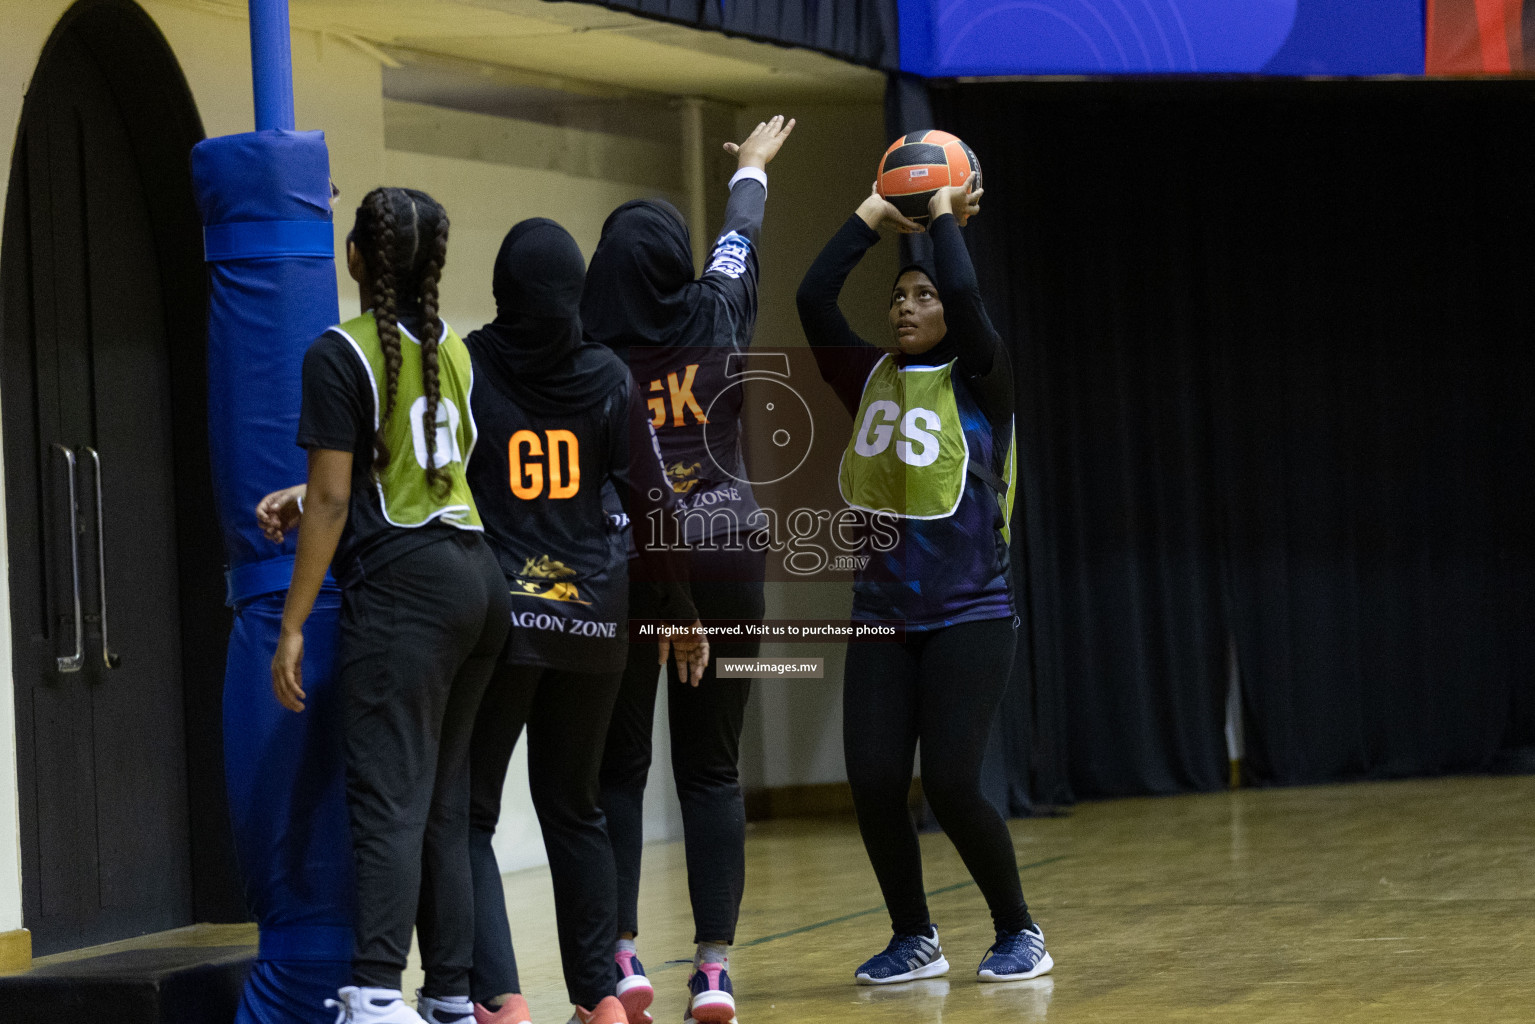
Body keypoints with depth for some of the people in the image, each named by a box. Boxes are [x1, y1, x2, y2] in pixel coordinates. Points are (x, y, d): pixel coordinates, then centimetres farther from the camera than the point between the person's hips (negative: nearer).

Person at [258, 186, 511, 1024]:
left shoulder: (340, 355, -7)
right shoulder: (452, 350, 14)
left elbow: (333, 501, -9)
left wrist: (292, 626, -6)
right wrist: (303, 497, 21)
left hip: (403, 584, -7)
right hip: (479, 577, 7)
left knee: (389, 798, -12)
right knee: (445, 803, 10)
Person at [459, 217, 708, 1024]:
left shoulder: (466, 369, -6)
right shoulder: (608, 378, 1)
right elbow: (651, 502, 3)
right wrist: (677, 609, 12)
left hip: (494, 620, -3)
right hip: (593, 622, 3)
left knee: (467, 813, 2)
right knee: (572, 807, 16)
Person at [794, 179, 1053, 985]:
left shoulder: (979, 385, -2)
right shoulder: (870, 381, 9)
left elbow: (966, 295, -18)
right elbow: (813, 298, -1)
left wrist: (944, 214, -5)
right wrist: (874, 214, 5)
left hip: (970, 616, -4)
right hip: (883, 617, 4)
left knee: (950, 784, -12)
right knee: (873, 783, -5)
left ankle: (1019, 935, 7)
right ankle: (913, 941, 13)